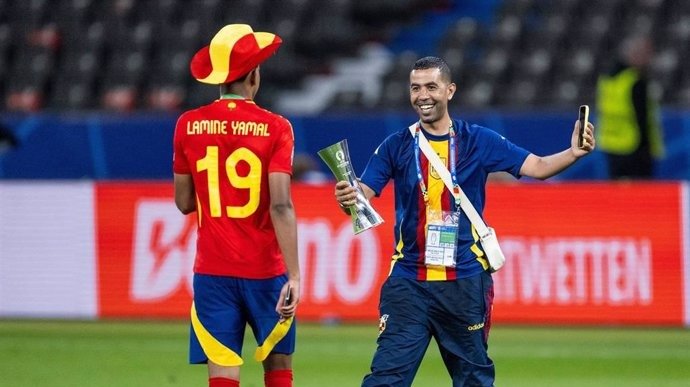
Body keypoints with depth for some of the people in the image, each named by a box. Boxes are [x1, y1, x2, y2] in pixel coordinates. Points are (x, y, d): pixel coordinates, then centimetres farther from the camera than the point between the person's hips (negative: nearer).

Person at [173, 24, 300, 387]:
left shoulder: (188, 126, 1)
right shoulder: (274, 128, -7)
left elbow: (184, 202, 9)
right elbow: (281, 205, -16)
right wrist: (294, 275, -18)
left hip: (213, 271, 1)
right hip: (265, 270, -1)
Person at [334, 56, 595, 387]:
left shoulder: (478, 141, 2)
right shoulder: (396, 146, 2)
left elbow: (538, 168, -1)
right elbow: (363, 195, -6)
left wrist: (573, 154, -21)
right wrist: (348, 199, -30)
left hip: (466, 281, 1)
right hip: (409, 283, -1)